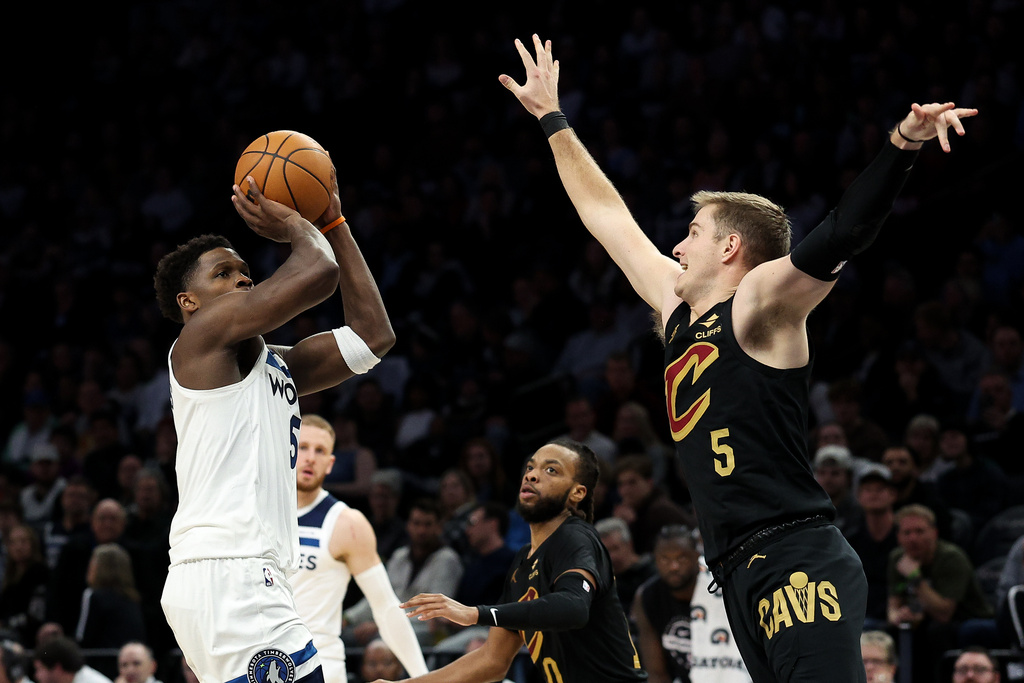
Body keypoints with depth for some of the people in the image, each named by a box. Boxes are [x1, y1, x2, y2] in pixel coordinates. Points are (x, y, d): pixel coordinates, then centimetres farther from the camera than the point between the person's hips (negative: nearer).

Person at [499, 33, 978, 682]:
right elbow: (607, 214, 32)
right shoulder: (678, 309, 21)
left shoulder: (760, 303, -1)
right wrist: (553, 119, 40)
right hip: (742, 576, 8)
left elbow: (843, 235, -18)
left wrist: (902, 142, -32)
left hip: (800, 562, -8)